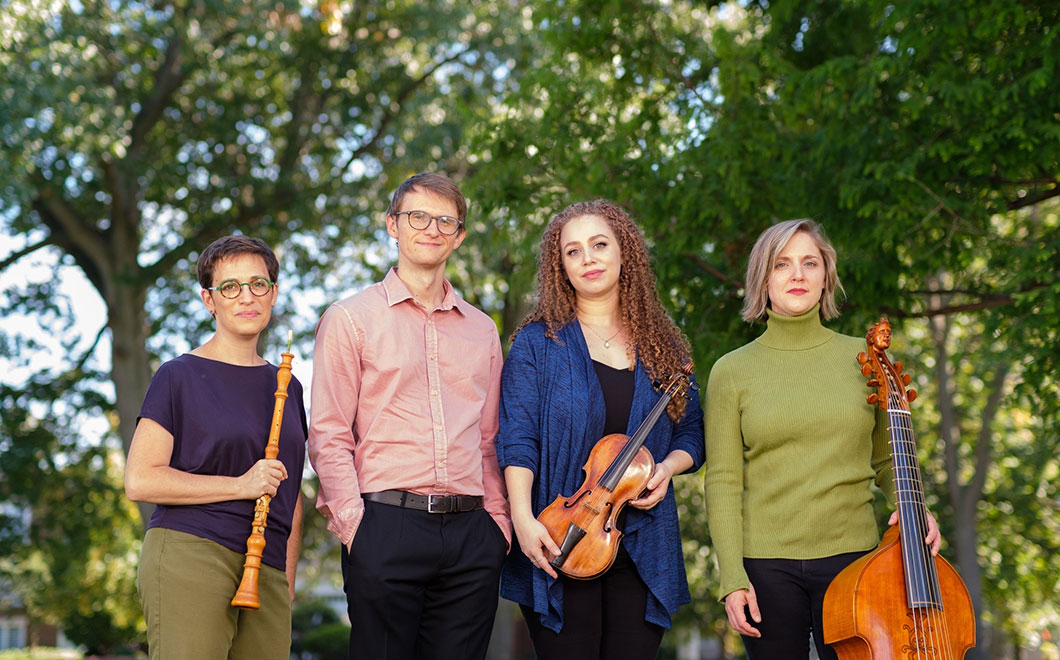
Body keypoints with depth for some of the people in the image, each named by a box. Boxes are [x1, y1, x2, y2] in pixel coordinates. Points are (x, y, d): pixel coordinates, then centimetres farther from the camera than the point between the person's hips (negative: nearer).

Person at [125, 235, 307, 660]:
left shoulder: (285, 386, 18)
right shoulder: (180, 376, 1)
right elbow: (139, 481, -6)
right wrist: (240, 485, -11)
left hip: (266, 572, 5)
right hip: (187, 557, -5)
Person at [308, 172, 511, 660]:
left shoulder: (481, 330, 18)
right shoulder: (350, 319, 4)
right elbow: (328, 436, -1)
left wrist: (498, 519, 7)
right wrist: (354, 522, -11)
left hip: (471, 530, 4)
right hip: (386, 525, -4)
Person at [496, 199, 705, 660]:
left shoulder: (663, 347, 11)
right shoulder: (538, 342, 2)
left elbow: (692, 433, 16)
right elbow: (517, 439, -6)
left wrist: (668, 466, -6)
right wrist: (523, 517, -19)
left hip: (643, 549, 3)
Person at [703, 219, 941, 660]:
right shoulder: (731, 371, 2)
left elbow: (887, 460, 14)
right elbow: (723, 483, -1)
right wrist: (732, 580, -8)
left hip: (853, 557, 1)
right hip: (766, 566, -1)